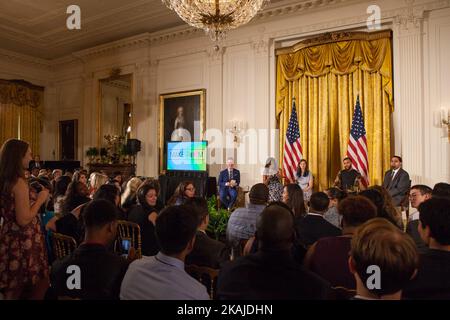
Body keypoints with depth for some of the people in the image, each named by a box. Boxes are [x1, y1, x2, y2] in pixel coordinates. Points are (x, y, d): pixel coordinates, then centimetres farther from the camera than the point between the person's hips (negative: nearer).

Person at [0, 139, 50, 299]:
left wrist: (35, 198, 15)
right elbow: (23, 219, -22)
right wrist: (40, 199, -12)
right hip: (22, 242, -9)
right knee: (38, 286, 4)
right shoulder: (19, 182, -19)